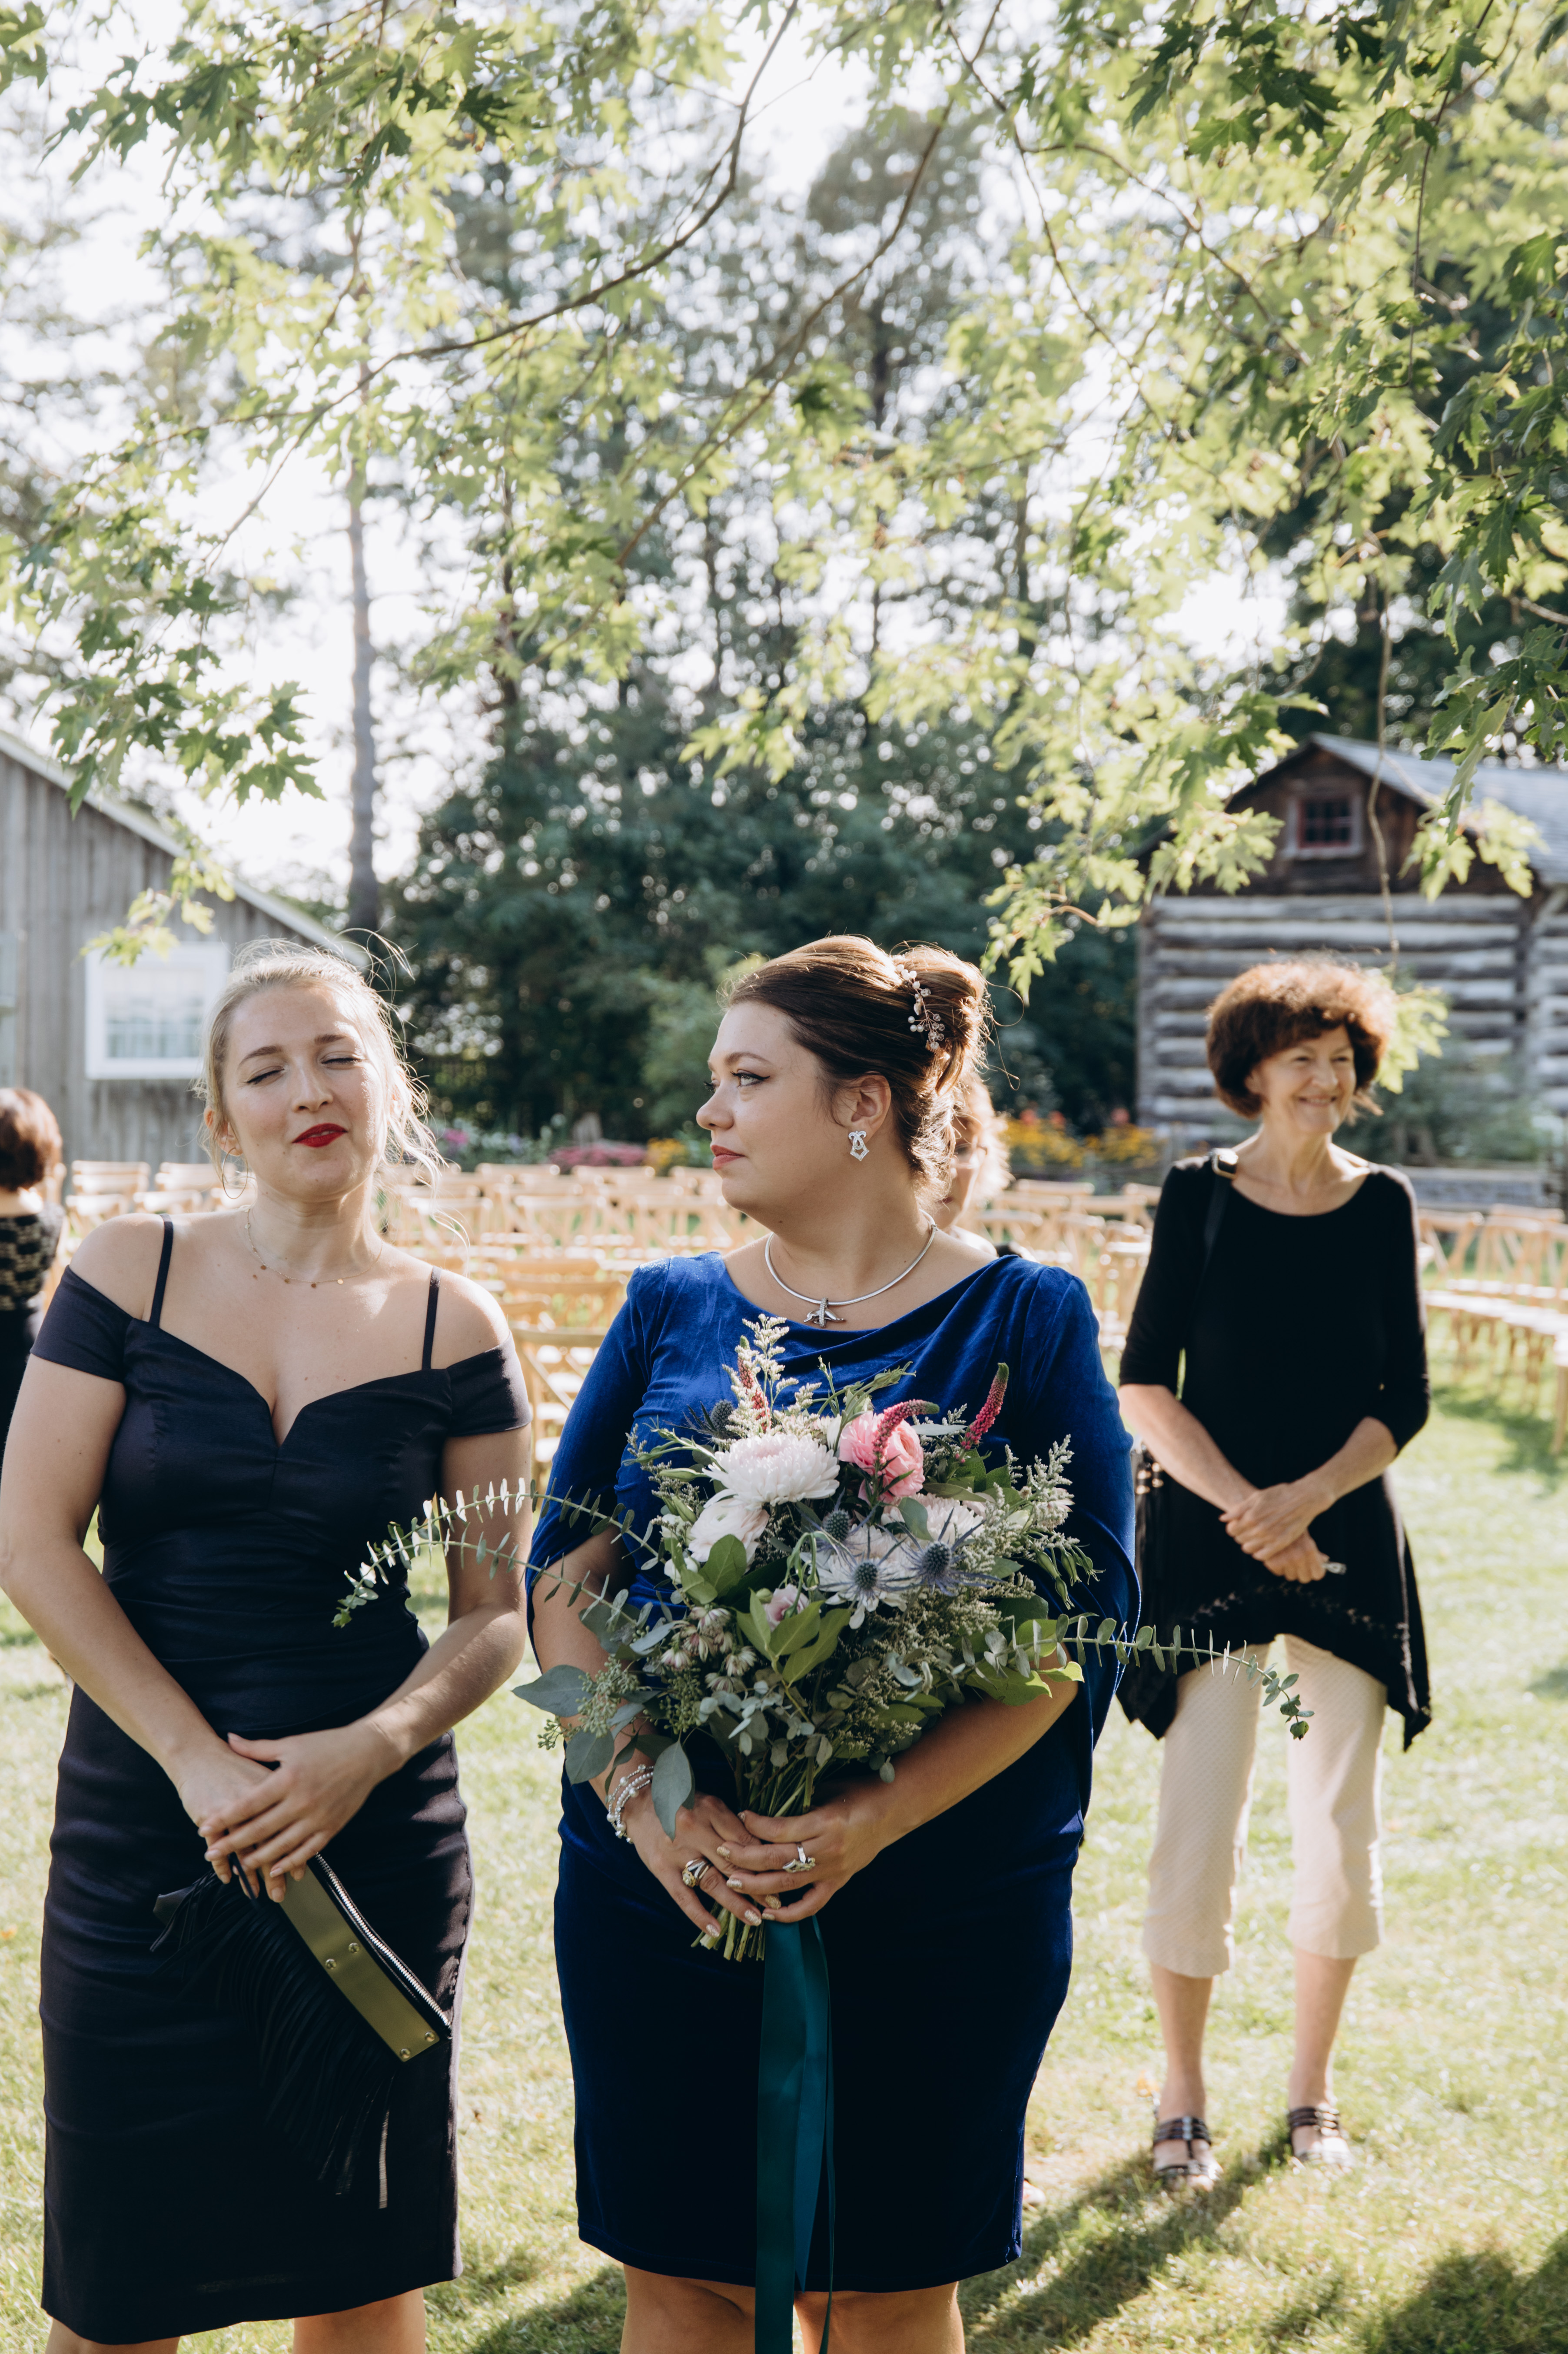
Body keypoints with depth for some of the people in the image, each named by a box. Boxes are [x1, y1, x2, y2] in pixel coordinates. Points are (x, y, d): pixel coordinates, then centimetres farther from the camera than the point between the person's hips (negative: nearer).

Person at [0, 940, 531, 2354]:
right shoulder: (130, 1278, 0)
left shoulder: (454, 1332, 1)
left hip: (378, 1836, 1)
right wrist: (197, 1758, -13)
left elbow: (499, 1612, 2)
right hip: (141, 1830, 0)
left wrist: (372, 1748, -16)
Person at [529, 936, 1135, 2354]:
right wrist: (642, 1792, -14)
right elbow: (561, 1581, 3)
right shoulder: (669, 1310, 7)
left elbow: (1081, 1624, -8)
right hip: (660, 1890, 3)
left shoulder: (1027, 1320, -1)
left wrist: (879, 1815, -19)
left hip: (937, 1904, -2)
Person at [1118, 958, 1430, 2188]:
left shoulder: (1383, 1203, 4)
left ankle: (1313, 2086, 24)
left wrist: (1305, 1499, -12)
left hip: (1349, 1543, 2)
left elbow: (1405, 1398, 3)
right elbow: (1146, 1387, -2)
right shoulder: (1199, 1195, -1)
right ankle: (1182, 2098, 14)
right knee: (1199, 1832, -2)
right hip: (1214, 1540, -2)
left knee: (1342, 1832, 6)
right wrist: (1244, 1508, -11)